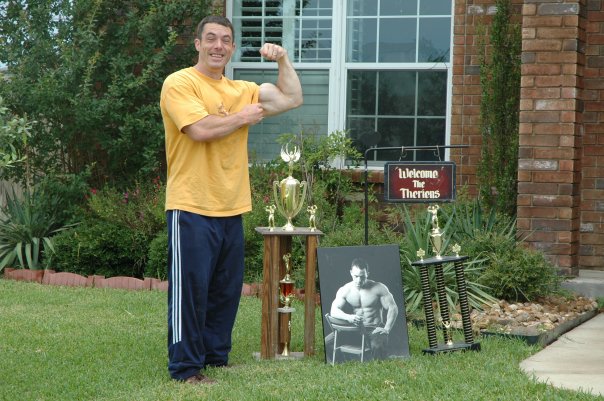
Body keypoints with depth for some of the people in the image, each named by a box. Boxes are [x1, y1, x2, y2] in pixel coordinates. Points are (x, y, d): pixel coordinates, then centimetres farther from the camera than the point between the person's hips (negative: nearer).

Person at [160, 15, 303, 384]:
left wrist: (283, 60, 6)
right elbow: (200, 129, -20)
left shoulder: (241, 91, 15)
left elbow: (292, 98, 16)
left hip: (231, 210, 7)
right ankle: (186, 366, -1)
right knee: (190, 288, -5)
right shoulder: (180, 84, -6)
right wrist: (243, 117, -8)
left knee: (227, 289, 12)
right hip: (192, 208, -7)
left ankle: (216, 356, 24)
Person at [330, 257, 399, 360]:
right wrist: (348, 317, -31)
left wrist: (387, 329, -14)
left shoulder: (379, 288, 0)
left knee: (377, 347, -38)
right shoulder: (344, 290, 4)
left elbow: (393, 308, -1)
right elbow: (334, 311, -9)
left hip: (375, 329, -2)